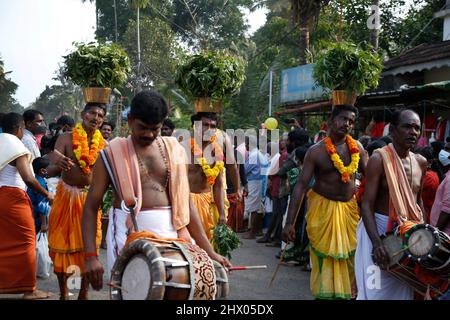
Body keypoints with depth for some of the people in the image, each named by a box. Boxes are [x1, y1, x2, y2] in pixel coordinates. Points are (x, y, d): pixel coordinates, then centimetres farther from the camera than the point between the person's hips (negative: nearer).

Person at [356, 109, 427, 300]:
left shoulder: (421, 162, 7)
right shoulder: (379, 159, -13)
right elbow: (367, 205, -17)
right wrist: (377, 243, -27)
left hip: (409, 232, 6)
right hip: (378, 228, -6)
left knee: (402, 289, 11)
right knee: (377, 289, -3)